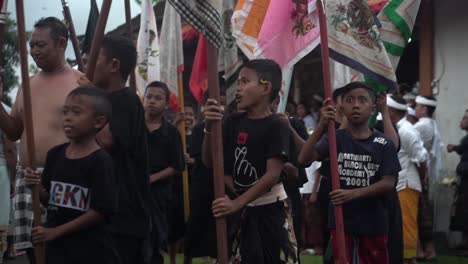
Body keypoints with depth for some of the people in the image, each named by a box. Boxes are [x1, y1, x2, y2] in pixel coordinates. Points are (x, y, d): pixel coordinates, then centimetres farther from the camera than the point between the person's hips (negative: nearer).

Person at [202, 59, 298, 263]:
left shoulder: (277, 126, -12)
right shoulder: (234, 122, 5)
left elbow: (272, 174, -19)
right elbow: (209, 162, 5)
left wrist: (237, 203, -24)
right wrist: (209, 127, -11)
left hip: (270, 209, -5)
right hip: (242, 210, 6)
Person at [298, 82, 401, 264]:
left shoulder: (383, 144, -3)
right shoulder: (335, 138, -1)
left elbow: (388, 183, -9)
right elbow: (304, 159, -16)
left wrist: (353, 193, -22)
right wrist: (322, 125, -27)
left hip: (373, 222, 0)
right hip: (341, 220, 0)